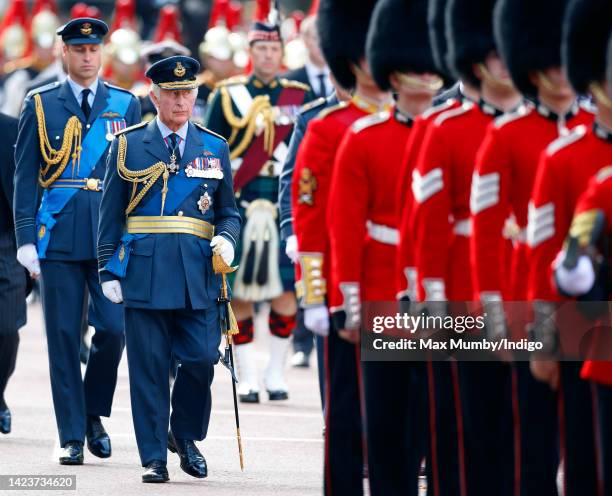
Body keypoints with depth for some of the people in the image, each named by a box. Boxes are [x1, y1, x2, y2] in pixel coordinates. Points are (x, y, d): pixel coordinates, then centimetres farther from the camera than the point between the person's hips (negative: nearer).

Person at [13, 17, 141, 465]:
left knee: (113, 329, -7)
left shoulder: (126, 106, 9)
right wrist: (26, 239, -4)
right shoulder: (40, 106, 6)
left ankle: (94, 412, 16)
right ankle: (73, 437, 6)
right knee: (64, 337, 0)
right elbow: (25, 177, 3)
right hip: (59, 238, -1)